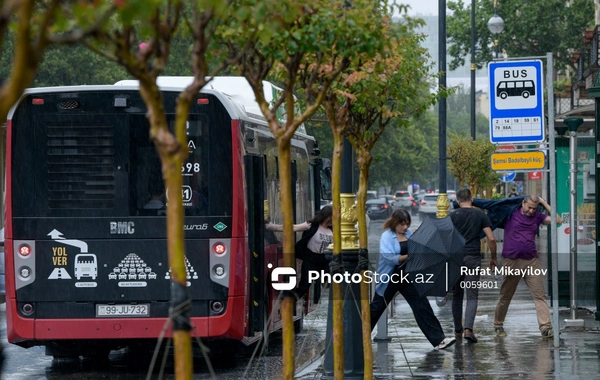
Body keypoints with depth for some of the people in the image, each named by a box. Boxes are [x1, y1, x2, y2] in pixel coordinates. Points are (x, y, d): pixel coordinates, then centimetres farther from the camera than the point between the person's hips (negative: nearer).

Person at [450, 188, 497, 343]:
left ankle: (458, 331, 19)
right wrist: (494, 258, 11)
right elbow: (491, 238, 0)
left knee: (457, 296, 12)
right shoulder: (480, 215, 4)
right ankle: (468, 328, -20)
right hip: (473, 258, -1)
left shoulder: (453, 216, 2)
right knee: (472, 296, -2)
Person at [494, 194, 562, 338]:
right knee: (505, 297, 8)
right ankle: (498, 325, 23)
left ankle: (546, 328, -13)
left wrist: (544, 203, 6)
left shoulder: (537, 217, 12)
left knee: (539, 295, -8)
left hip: (531, 262, 2)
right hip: (511, 261, -2)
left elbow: (558, 220, 8)